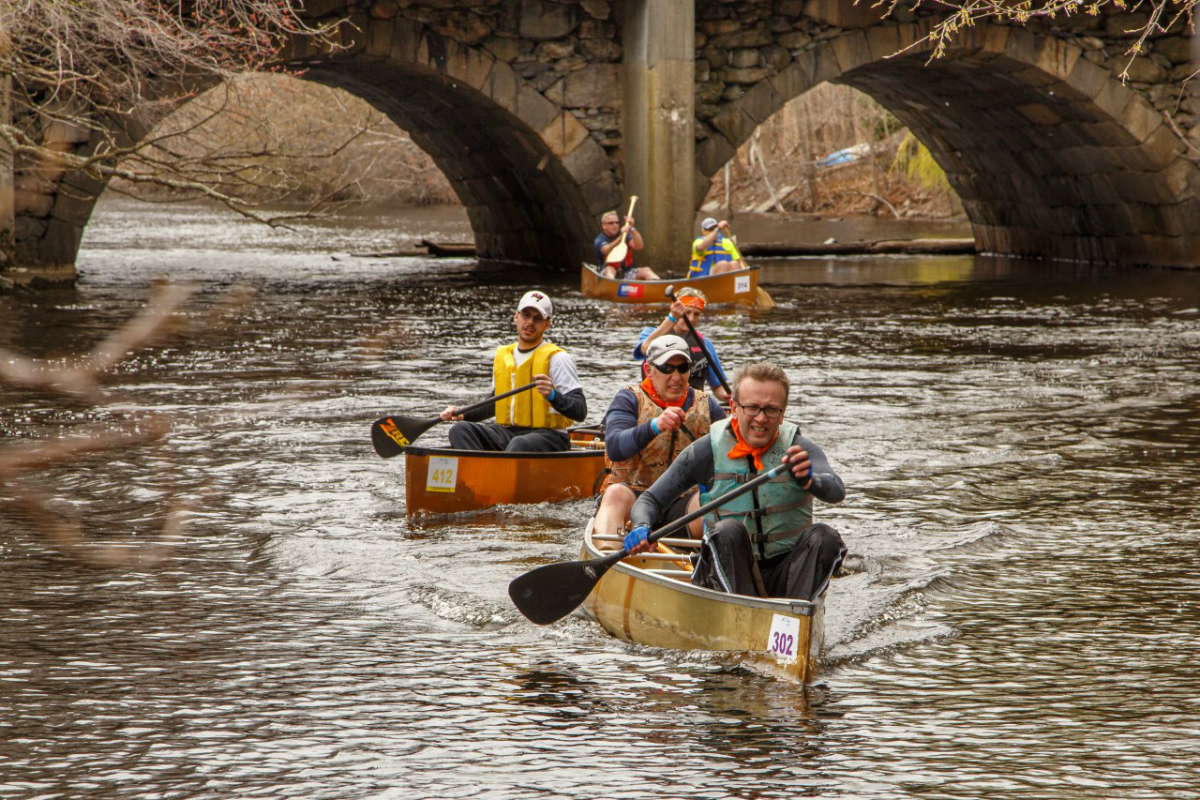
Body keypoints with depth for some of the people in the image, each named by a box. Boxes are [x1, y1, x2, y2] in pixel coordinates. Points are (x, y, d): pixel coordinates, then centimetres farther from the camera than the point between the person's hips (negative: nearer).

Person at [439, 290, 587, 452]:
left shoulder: (558, 358, -4)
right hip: (507, 432, 6)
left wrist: (553, 395, -29)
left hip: (547, 437, -6)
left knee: (519, 445, -39)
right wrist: (462, 414, 15)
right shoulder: (502, 355, 16)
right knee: (460, 430, -16)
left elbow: (580, 412, -11)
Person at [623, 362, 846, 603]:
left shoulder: (799, 449, 0)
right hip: (727, 575, -1)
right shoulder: (707, 451, 0)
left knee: (823, 536, -25)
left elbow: (837, 491, -20)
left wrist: (808, 480, -43)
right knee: (729, 530, -29)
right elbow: (650, 499, 4)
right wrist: (641, 528, -20)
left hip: (784, 576, 1)